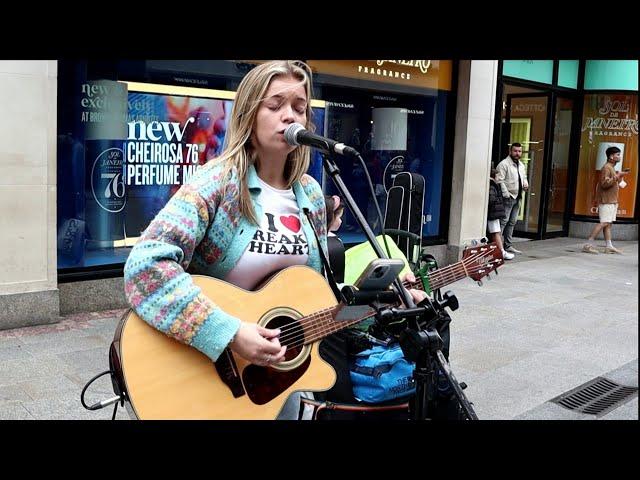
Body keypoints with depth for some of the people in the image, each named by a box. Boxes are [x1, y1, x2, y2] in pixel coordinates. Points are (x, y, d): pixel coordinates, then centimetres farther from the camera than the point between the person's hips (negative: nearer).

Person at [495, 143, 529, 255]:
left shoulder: (521, 165, 17)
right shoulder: (504, 164, -10)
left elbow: (524, 177, 30)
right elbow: (499, 181, -16)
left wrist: (525, 184, 7)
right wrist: (506, 195, -20)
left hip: (517, 198, 8)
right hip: (508, 198, -8)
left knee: (512, 222, 11)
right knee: (503, 221, -11)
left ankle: (508, 246, 18)